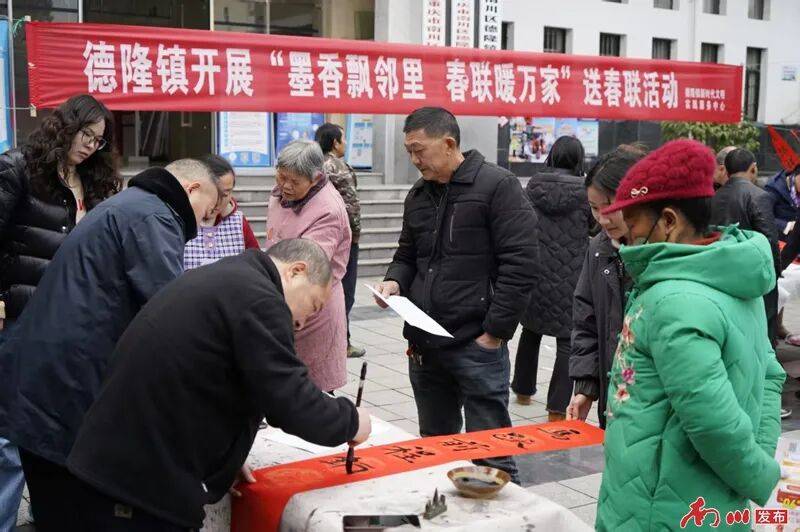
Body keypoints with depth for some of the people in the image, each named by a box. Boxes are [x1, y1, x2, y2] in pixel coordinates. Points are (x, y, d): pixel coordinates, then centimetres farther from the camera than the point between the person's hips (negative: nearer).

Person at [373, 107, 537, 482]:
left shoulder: (498, 186, -8)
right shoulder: (419, 194, 13)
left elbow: (519, 264, -13)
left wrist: (495, 331, -15)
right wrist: (395, 281, 1)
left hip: (477, 347, -7)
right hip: (424, 345, 7)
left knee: (489, 451, 0)